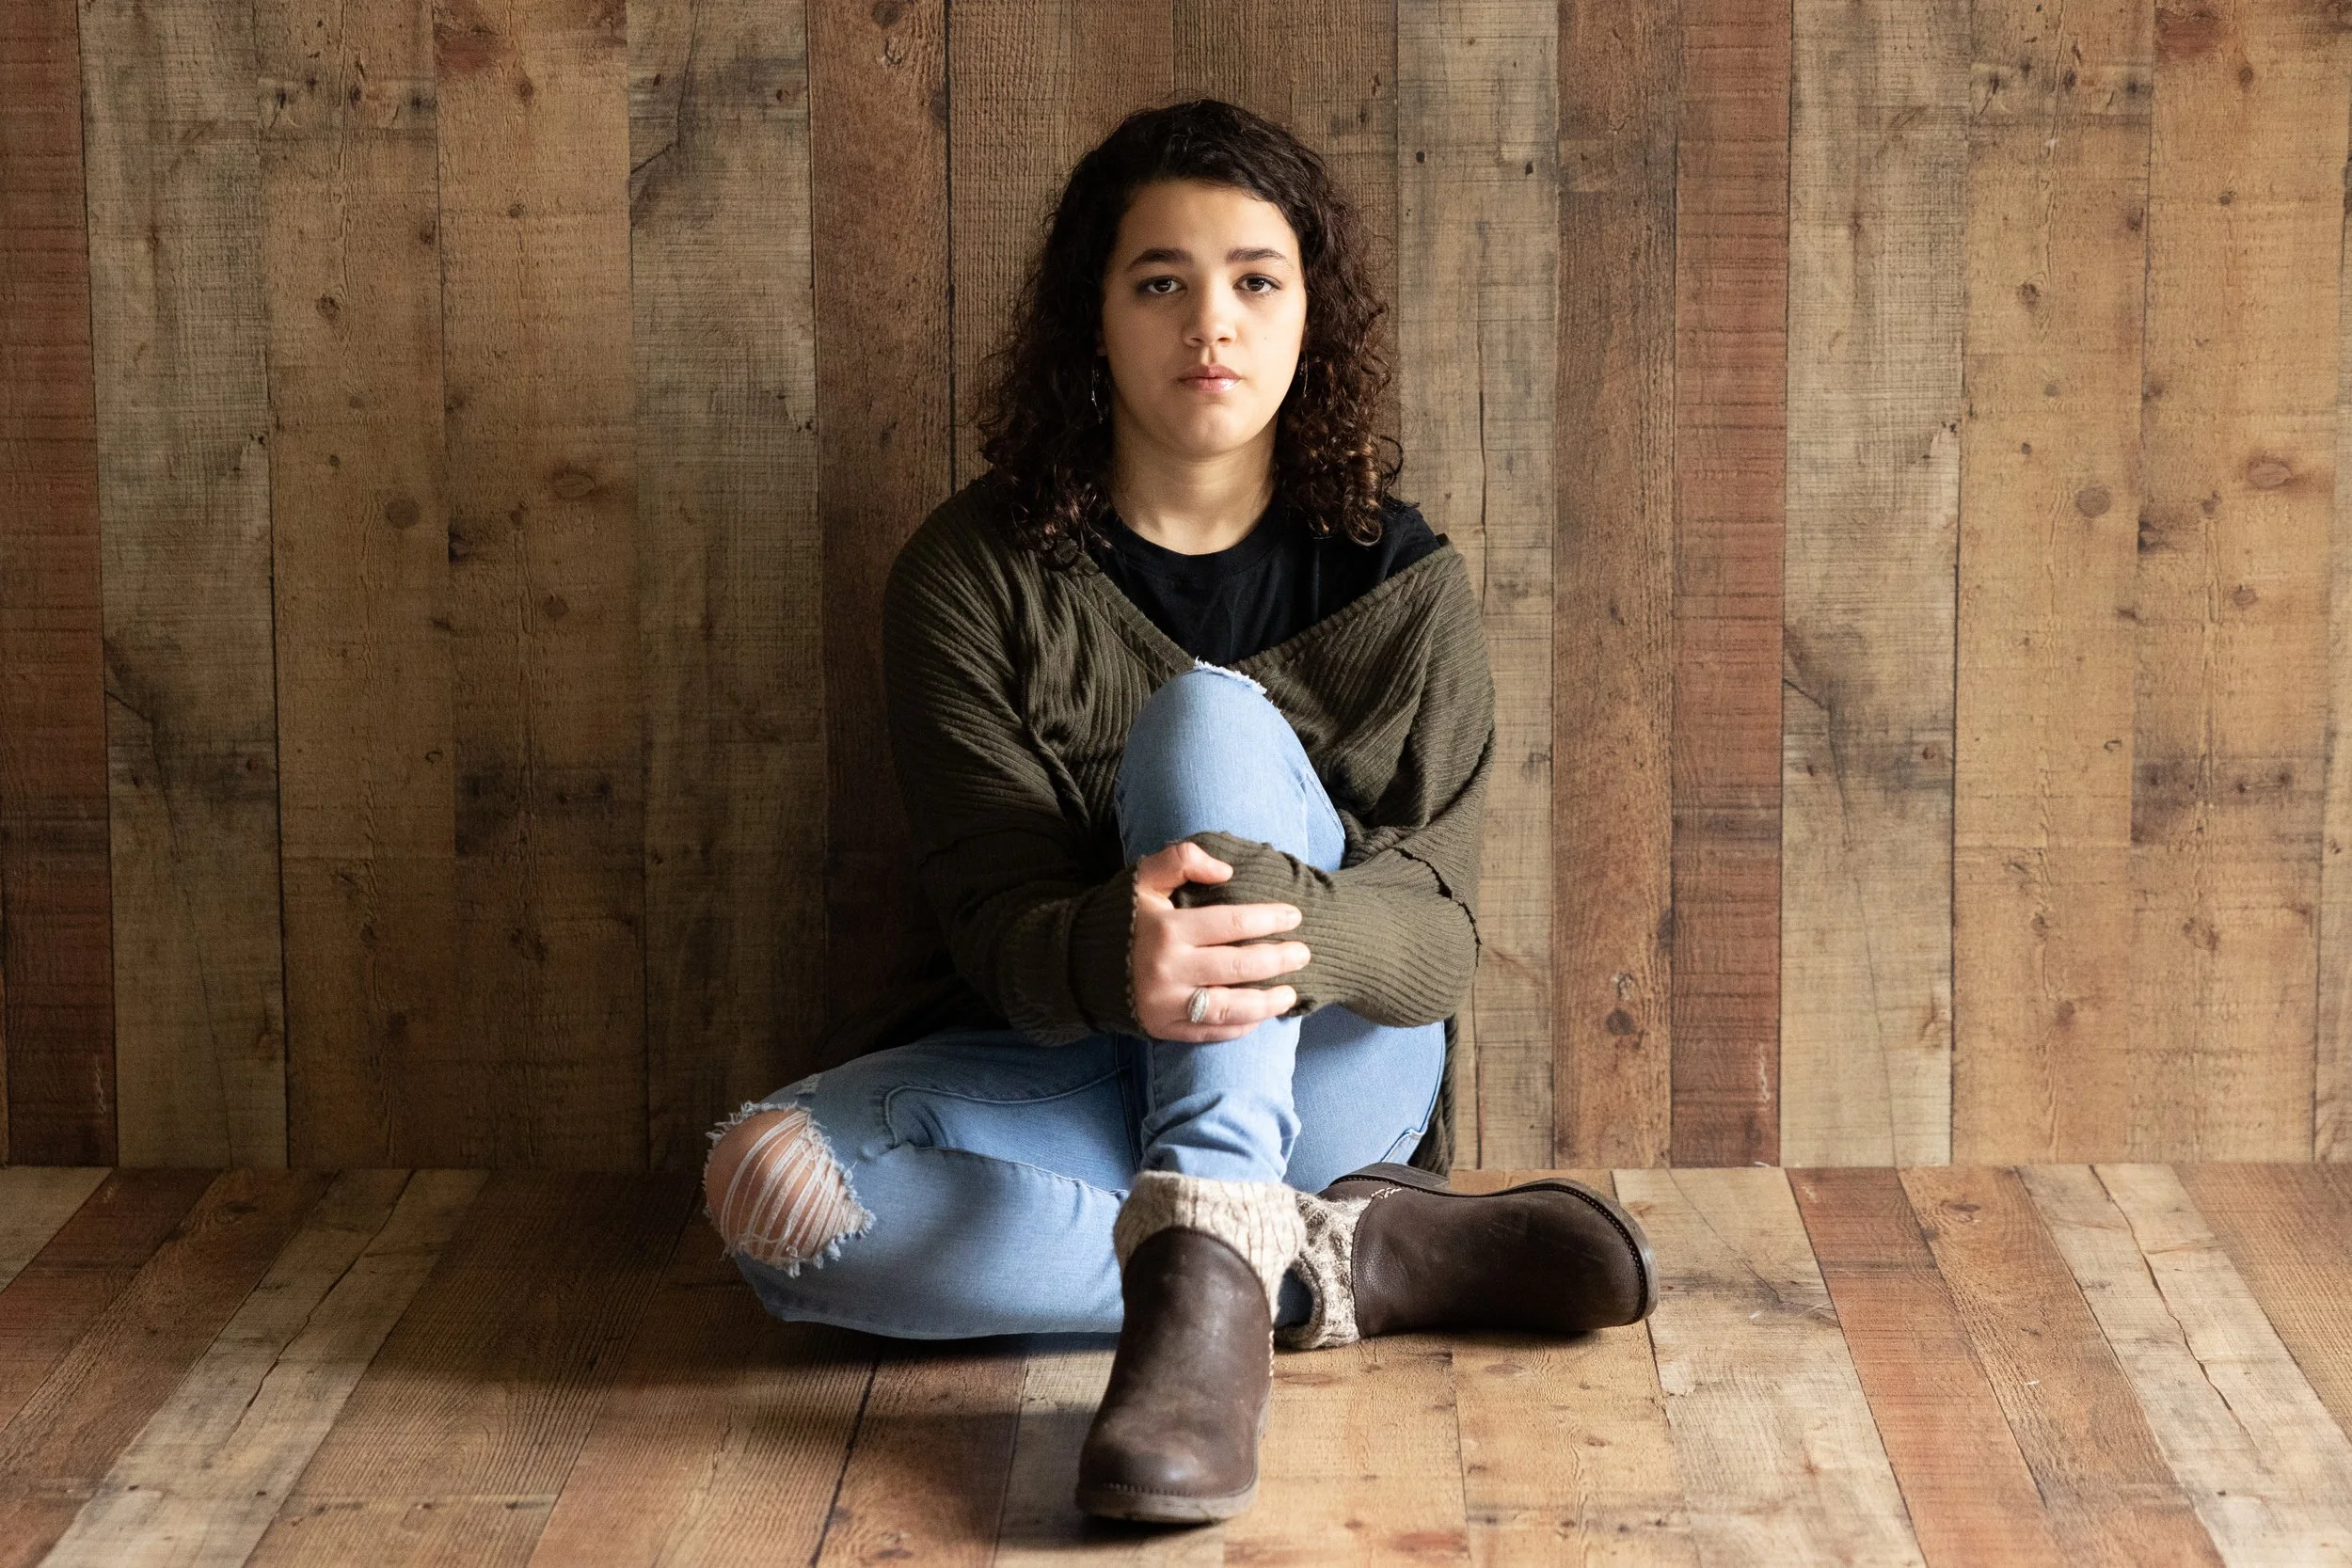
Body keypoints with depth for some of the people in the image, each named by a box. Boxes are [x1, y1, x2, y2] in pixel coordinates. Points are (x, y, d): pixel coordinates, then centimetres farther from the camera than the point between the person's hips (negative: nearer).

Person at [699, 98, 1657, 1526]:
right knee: (770, 1183, -31)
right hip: (1074, 1070, 1)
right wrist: (1116, 953, -39)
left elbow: (1439, 935, -11)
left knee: (1207, 713, -27)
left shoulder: (1401, 585, -3)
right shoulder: (972, 577, -5)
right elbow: (997, 923, -12)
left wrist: (1294, 930, -37)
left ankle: (1203, 1270, -45)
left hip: (1332, 1071, -1)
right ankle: (1342, 1264, -24)